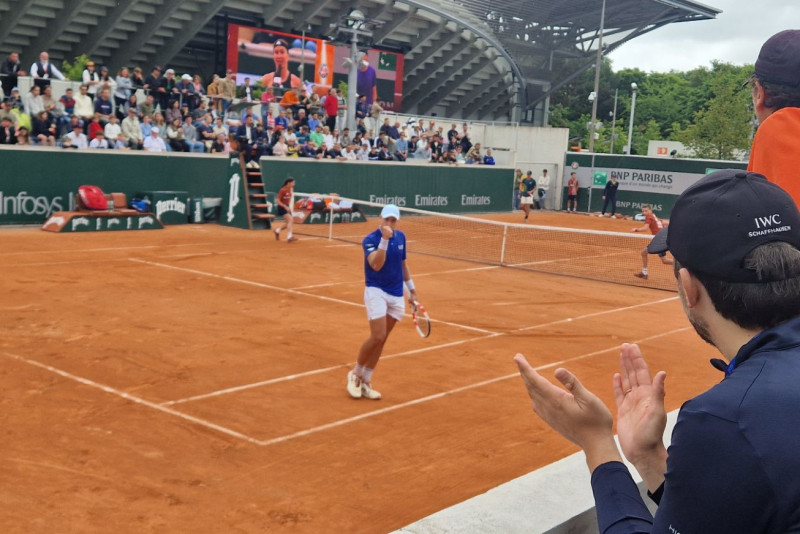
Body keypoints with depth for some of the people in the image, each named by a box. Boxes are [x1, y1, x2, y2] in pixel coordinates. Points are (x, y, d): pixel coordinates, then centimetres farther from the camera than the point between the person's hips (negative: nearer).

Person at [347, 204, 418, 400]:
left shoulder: (401, 237, 5)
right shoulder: (370, 240, -13)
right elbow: (376, 265, -29)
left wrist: (411, 287, 23)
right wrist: (384, 239, -35)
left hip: (396, 295, 6)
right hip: (376, 291, -6)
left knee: (381, 340, 6)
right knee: (377, 337, -14)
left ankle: (365, 382, 15)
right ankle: (355, 374, 9)